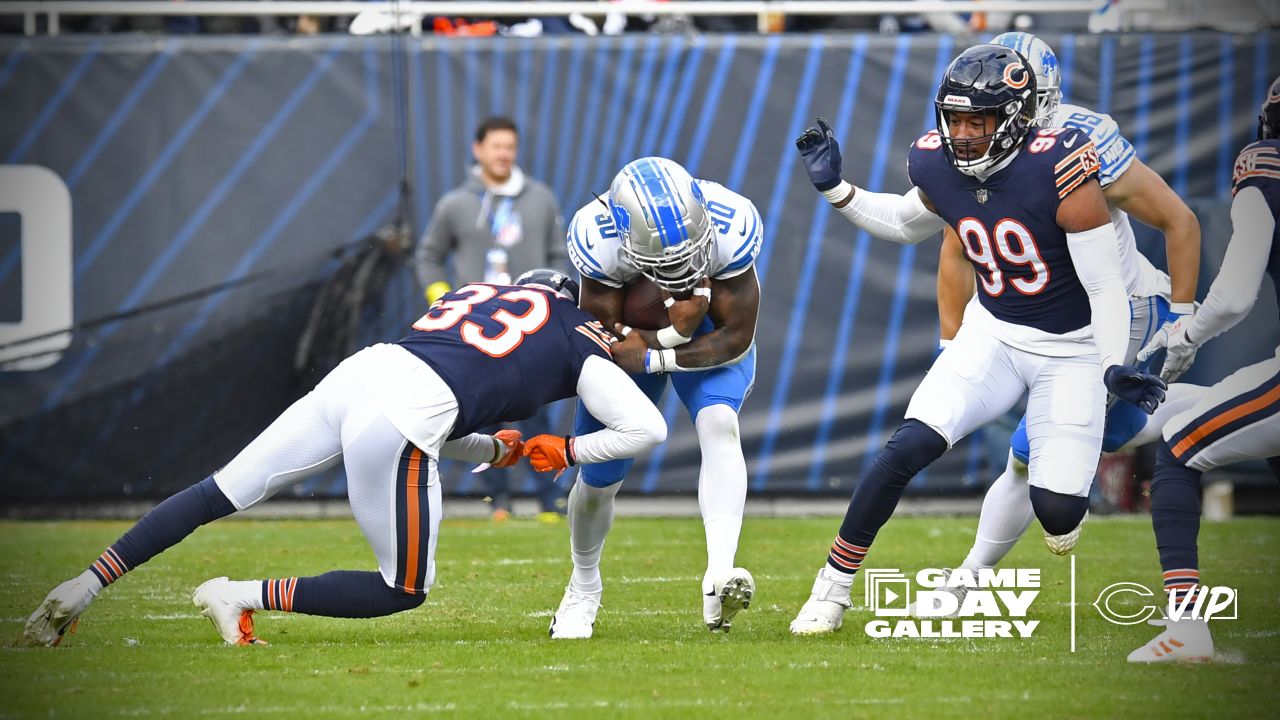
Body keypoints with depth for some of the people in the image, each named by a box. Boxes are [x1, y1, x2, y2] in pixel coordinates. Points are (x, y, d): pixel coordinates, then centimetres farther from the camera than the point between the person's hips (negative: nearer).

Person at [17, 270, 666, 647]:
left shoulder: (475, 295, 35)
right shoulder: (578, 345, 18)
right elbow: (647, 428, 15)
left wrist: (495, 451, 34)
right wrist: (563, 452, 24)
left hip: (355, 372, 6)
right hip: (403, 416, -6)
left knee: (220, 494, 16)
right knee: (404, 590, 9)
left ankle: (80, 590, 6)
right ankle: (243, 597, -2)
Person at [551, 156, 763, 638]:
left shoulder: (728, 230, -36)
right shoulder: (600, 240, -36)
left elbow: (736, 338, -25)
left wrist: (651, 360, -33)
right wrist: (676, 330, -42)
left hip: (710, 334, -1)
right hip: (637, 334, 1)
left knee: (719, 426, -30)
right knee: (598, 479, 3)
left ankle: (719, 579, -43)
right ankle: (583, 588, 34)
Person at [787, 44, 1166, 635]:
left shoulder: (1057, 171, -25)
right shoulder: (940, 168, -8)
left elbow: (1105, 285, -19)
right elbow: (907, 222, 18)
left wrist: (1114, 368, -30)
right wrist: (835, 189, 6)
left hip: (1073, 350, -4)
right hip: (994, 335, 4)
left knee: (1056, 512, -13)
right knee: (908, 448, -18)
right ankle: (832, 589, -8)